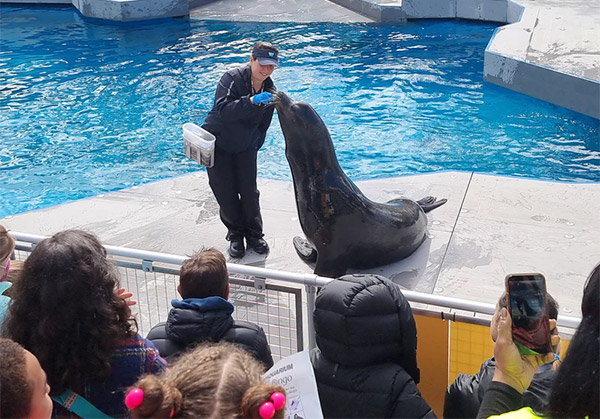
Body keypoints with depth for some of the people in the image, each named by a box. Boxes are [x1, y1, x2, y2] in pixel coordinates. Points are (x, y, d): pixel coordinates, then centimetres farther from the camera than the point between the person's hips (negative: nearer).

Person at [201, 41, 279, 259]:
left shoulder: (269, 89, -4)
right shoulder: (232, 78, -22)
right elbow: (223, 110, -39)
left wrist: (256, 144, 11)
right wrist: (252, 101, -50)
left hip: (245, 147, 4)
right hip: (218, 144, -4)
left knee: (249, 192, 1)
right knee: (225, 193, 0)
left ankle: (254, 235, 18)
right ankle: (236, 235, 18)